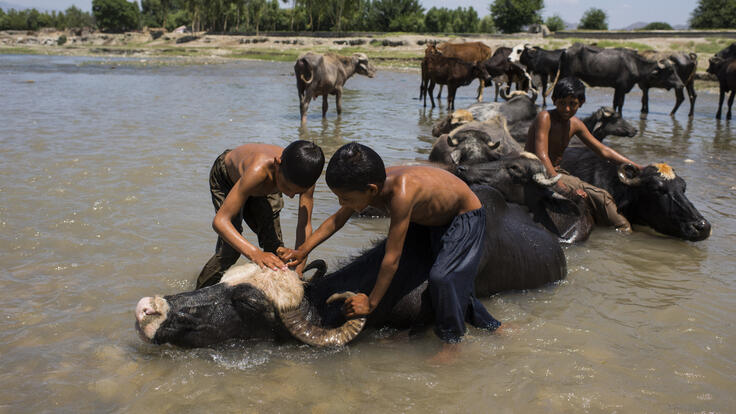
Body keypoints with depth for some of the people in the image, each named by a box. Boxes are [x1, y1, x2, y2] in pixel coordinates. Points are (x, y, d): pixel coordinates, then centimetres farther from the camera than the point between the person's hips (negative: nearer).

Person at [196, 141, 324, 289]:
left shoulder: (303, 175, -35)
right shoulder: (258, 170, -49)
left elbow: (304, 225, -26)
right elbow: (220, 221, -48)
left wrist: (298, 271, -35)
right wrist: (254, 253, -61)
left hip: (262, 189, 4)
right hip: (226, 178, -4)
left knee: (274, 246, -3)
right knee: (230, 250, -16)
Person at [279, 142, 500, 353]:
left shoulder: (401, 194, -43)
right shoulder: (370, 184, -19)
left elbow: (392, 259, -36)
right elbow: (337, 220, -1)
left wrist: (371, 302, -26)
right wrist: (303, 251, -7)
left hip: (466, 217, -8)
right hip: (435, 221, 8)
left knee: (442, 277, -23)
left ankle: (452, 343, -3)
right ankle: (491, 325, 33)